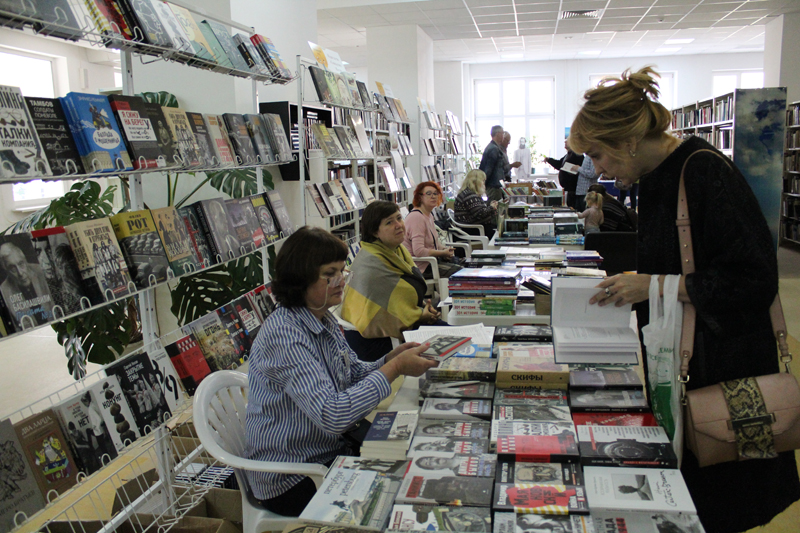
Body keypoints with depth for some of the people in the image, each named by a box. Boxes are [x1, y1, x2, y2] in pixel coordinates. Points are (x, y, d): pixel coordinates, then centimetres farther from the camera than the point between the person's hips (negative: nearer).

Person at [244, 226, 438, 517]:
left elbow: (352, 375, 11)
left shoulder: (324, 319, 1)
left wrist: (391, 358, -8)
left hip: (330, 451, 8)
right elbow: (332, 415, -34)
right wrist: (395, 368, -29)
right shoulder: (284, 334, -27)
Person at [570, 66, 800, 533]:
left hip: (723, 370, -8)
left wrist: (655, 286, -21)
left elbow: (756, 280, -22)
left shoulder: (707, 173, -19)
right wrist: (633, 285, 4)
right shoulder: (655, 177, 8)